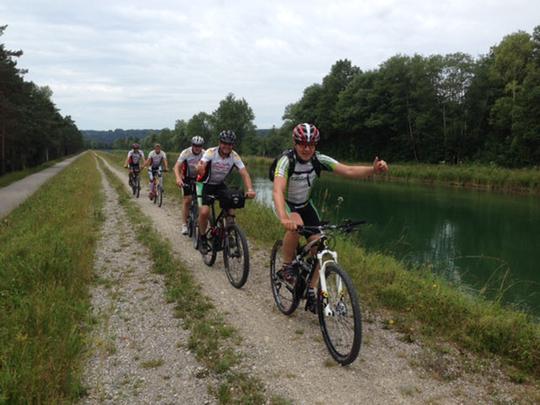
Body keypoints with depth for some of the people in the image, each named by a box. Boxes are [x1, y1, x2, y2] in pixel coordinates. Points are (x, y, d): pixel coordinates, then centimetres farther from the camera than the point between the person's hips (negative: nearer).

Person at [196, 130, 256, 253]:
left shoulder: (234, 156, -17)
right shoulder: (211, 152, -24)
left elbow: (244, 173, -24)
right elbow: (201, 166, -38)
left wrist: (250, 189, -42)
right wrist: (200, 169, -64)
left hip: (220, 185, 3)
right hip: (206, 185, -3)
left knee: (230, 212, -14)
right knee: (204, 212, -20)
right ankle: (203, 238, 3)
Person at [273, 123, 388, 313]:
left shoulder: (319, 160, -18)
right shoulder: (286, 161, -30)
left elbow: (349, 171, -26)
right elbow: (278, 191, -45)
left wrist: (373, 169, -46)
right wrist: (284, 218, -62)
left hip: (305, 204, 4)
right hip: (285, 204, -4)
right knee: (296, 224, -37)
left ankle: (312, 292, 5)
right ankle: (286, 267, -14)